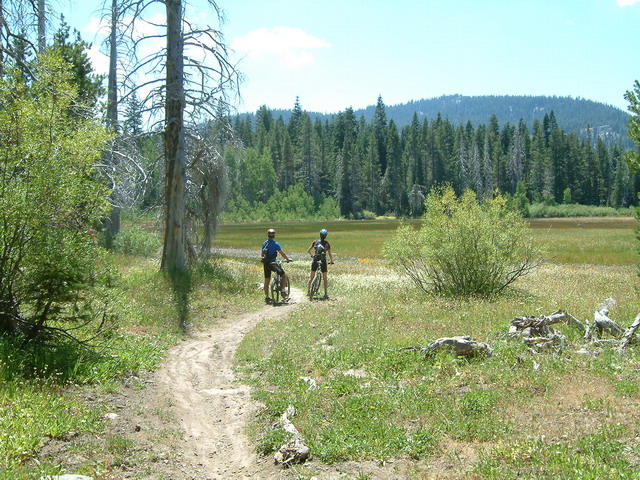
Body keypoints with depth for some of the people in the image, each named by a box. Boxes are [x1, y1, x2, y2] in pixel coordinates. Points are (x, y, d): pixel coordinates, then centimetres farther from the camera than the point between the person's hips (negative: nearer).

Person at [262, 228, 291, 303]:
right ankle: (283, 292, -1)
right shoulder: (275, 244, -10)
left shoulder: (264, 244, 9)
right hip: (272, 263, -7)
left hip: (265, 264, 7)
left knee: (266, 280, 12)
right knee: (284, 275, 5)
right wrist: (288, 259, 5)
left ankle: (266, 297, 16)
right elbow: (282, 253, -8)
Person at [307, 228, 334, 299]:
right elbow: (330, 255, 2)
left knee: (311, 277, 14)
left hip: (315, 261, 1)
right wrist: (331, 261, 19)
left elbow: (308, 251, 9)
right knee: (324, 278, 8)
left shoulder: (315, 242, 3)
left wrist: (312, 255, 26)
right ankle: (325, 293, 7)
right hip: (323, 261, -1)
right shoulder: (327, 244, 1)